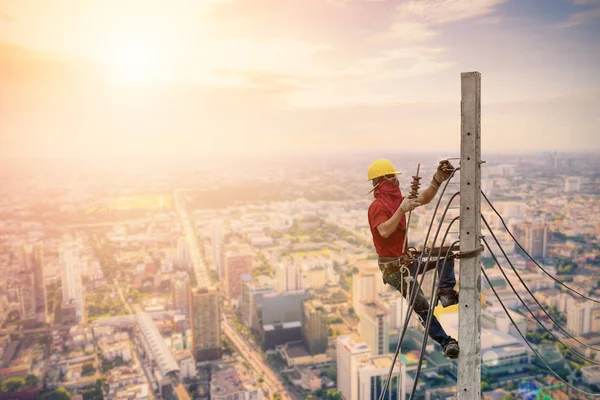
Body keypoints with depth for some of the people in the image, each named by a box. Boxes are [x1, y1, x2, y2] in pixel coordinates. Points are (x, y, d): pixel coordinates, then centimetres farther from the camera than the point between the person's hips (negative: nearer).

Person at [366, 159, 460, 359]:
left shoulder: (396, 199, 9)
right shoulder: (377, 206, -18)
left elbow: (424, 199, 7)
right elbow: (384, 232, -34)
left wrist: (437, 180, -7)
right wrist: (402, 209, -33)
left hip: (408, 258, 9)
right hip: (394, 266, -9)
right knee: (422, 307, -11)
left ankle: (445, 291, -5)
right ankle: (446, 343, -1)